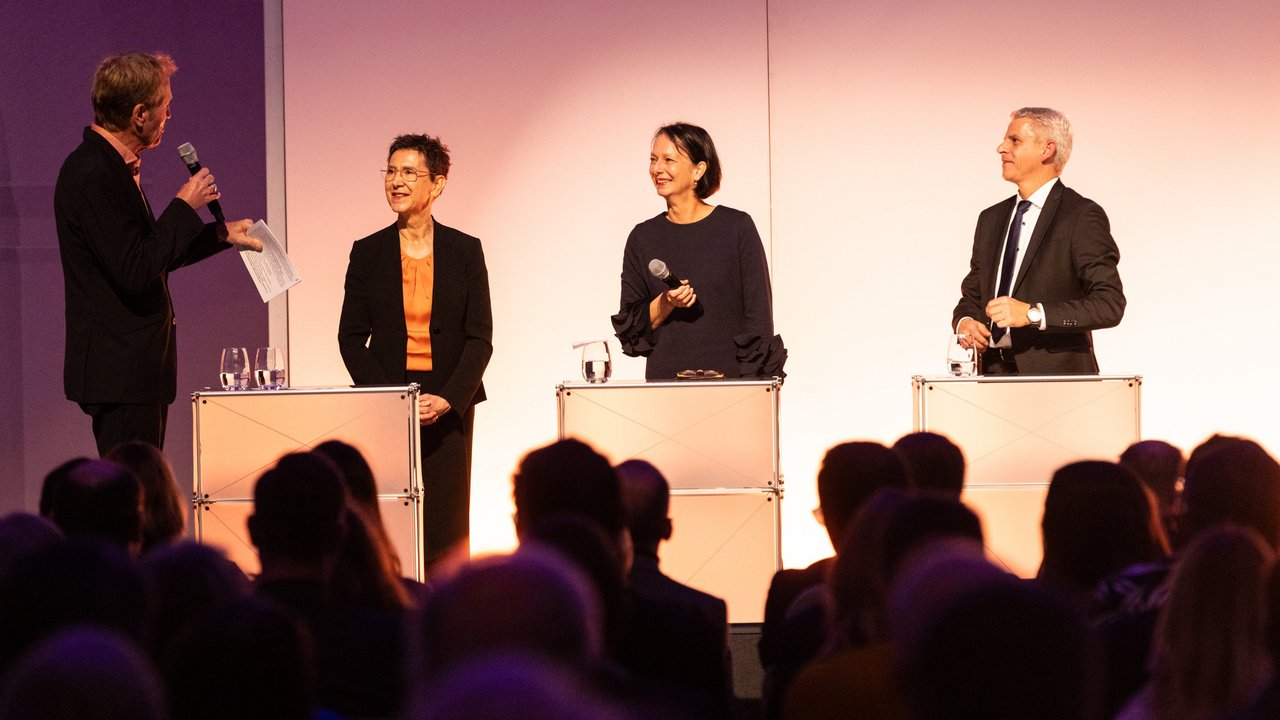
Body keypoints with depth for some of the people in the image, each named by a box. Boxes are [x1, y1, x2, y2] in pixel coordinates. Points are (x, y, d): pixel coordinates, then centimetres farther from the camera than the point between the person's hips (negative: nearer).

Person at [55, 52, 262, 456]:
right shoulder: (93, 176, -19)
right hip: (119, 372, -10)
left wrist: (220, 234, 24)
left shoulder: (108, 168, 14)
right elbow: (135, 273, -23)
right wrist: (184, 206, -14)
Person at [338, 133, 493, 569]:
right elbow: (351, 337, 5)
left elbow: (480, 338, 2)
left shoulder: (465, 251, 5)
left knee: (445, 532, -2)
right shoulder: (368, 252, 5)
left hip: (448, 408, 0)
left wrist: (447, 399, -11)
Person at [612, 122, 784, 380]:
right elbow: (629, 327, 8)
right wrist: (666, 303, -10)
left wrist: (754, 388, -10)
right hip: (664, 376, 2)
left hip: (729, 377, -2)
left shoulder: (737, 227, -1)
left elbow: (759, 316, -2)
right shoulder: (643, 237, 8)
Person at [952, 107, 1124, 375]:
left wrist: (1033, 314, -21)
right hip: (993, 372, 6)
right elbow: (972, 295, 22)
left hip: (1055, 375, -6)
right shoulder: (991, 219, 16)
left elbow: (1110, 305, -13)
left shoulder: (1083, 216, -6)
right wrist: (964, 322, -1)